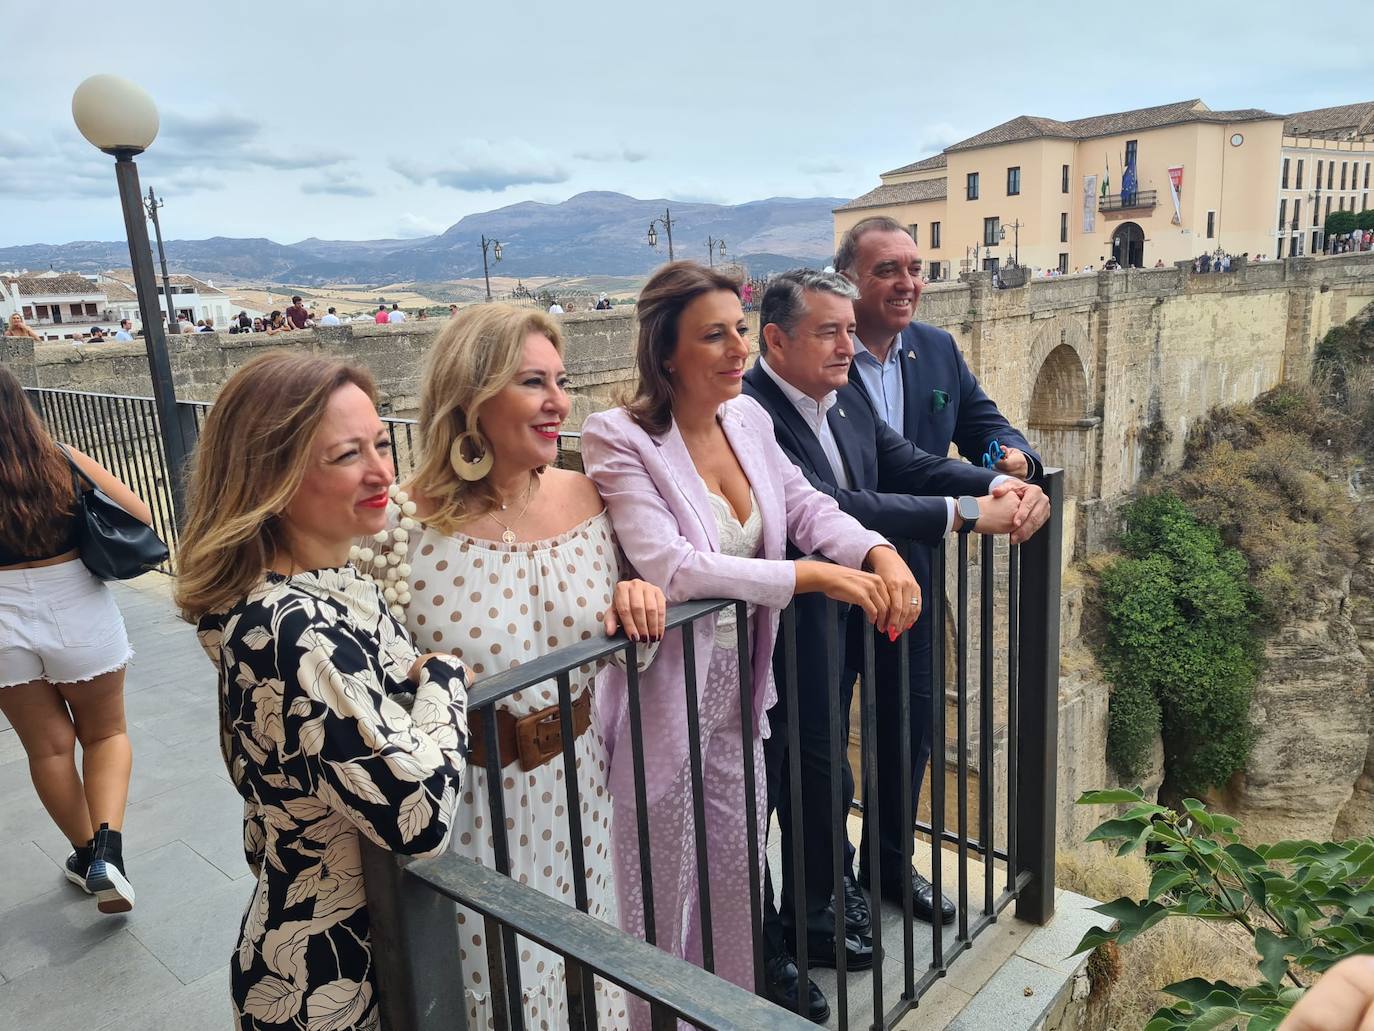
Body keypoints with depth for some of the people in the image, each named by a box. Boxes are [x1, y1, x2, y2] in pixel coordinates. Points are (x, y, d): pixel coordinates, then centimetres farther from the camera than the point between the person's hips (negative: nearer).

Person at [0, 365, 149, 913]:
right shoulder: (65, 463, -10)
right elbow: (140, 516, -4)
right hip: (78, 614, 0)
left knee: (49, 747, 18)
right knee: (106, 733, 18)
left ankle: (87, 853, 32)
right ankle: (107, 849, 0)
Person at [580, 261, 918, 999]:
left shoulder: (747, 418, 0)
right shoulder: (619, 440, -19)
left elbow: (806, 506, 6)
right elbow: (671, 567, -29)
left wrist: (880, 553, -14)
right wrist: (816, 575, -28)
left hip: (740, 693, 6)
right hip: (665, 701, -6)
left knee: (735, 873, 22)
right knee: (663, 890, 13)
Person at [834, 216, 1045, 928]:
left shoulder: (938, 350, 4)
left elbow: (980, 418, 10)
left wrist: (1011, 453, -13)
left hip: (909, 575, 6)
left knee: (910, 721, 19)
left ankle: (888, 861, 42)